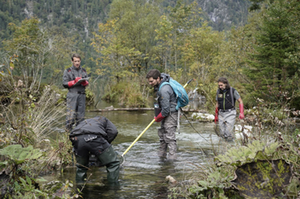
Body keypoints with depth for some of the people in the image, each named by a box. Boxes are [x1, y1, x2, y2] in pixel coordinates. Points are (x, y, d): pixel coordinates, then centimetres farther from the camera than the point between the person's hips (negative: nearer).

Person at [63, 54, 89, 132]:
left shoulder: (83, 71, 18)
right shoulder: (68, 71, 6)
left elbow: (87, 83, 16)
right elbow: (64, 83, 0)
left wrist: (84, 82, -7)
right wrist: (75, 82, -13)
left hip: (82, 95, 4)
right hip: (72, 95, -4)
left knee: (81, 114, 5)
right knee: (71, 114, -11)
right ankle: (68, 130, -7)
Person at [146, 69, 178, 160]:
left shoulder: (164, 90, -29)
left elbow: (166, 109, -27)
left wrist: (157, 118, -9)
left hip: (171, 114, -11)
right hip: (166, 114, 11)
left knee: (169, 137, -10)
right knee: (162, 134, 16)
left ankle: (172, 159, -8)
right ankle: (161, 156, 25)